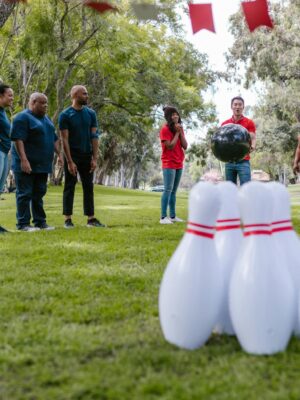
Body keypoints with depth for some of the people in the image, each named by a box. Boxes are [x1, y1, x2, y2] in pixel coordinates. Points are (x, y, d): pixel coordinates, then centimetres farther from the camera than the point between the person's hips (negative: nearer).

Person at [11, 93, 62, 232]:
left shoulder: (46, 118, 16)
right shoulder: (23, 118, -10)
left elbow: (54, 139, 23)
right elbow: (18, 140, -18)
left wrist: (59, 154, 13)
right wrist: (23, 160, -25)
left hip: (42, 164, 8)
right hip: (27, 165, -8)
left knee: (39, 193, 11)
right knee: (25, 194, -3)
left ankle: (40, 221, 17)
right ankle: (23, 224, 1)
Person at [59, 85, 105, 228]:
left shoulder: (91, 113, 4)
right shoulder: (65, 115, -7)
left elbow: (94, 136, 2)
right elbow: (64, 139, -10)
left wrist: (95, 158, -5)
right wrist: (70, 161, -16)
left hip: (87, 155, 4)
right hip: (72, 155, -4)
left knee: (88, 187, 5)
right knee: (70, 186, 0)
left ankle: (91, 219, 9)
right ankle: (68, 219, 4)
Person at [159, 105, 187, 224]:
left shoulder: (179, 129, 13)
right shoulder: (165, 129, -10)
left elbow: (185, 146, 5)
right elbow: (170, 146, -18)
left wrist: (181, 132, -4)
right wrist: (177, 132, -12)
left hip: (179, 164, 8)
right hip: (169, 164, -8)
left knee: (173, 191, 9)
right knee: (168, 190, -13)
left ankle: (173, 216, 12)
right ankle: (163, 217, -15)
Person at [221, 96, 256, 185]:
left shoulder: (249, 123, 5)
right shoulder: (224, 124, 13)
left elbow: (253, 139, -1)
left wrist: (252, 147, -24)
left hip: (243, 161, -3)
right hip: (229, 162, 3)